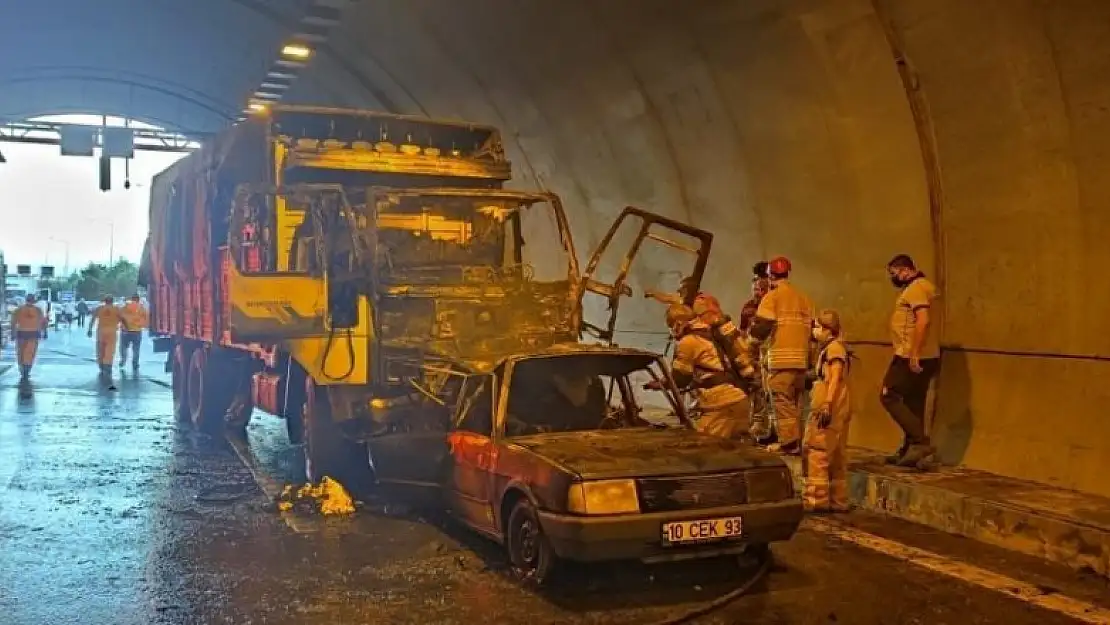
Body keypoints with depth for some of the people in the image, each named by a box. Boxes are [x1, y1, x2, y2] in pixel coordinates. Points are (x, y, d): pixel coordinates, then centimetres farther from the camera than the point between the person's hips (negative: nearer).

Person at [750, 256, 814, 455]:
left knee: (782, 402, -5)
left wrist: (752, 332, 9)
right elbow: (811, 328, 16)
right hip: (801, 358, 7)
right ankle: (796, 442, 18)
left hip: (781, 358, -7)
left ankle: (788, 443, -9)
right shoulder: (804, 298, 14)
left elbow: (761, 329, -12)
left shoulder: (772, 296, -5)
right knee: (795, 402, 14)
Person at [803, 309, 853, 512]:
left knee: (817, 453, -9)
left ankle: (816, 500, -8)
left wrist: (826, 405, -24)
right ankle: (838, 501, 16)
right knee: (836, 457, 11)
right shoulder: (828, 348, 21)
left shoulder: (834, 347, -9)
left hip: (829, 410, -11)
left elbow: (835, 378, -18)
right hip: (836, 411, 11)